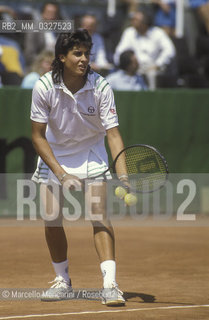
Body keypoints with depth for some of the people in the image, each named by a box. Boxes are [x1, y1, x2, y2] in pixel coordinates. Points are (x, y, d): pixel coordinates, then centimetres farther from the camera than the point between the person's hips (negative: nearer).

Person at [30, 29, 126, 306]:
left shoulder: (100, 87, -21)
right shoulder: (44, 87, -20)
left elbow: (113, 133, -22)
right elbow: (38, 136, -13)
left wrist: (123, 175, -35)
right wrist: (61, 174, -20)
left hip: (91, 153, -1)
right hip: (54, 154, 1)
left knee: (100, 215, -16)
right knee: (52, 218, -4)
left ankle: (110, 285, -22)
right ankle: (63, 280, 17)